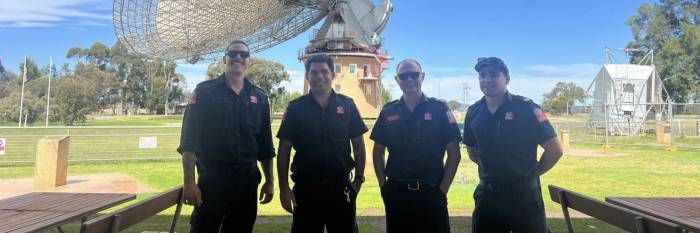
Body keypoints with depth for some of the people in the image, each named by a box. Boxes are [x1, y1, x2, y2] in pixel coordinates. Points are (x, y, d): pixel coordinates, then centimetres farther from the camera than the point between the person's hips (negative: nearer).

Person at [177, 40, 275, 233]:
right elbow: (189, 141, -6)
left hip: (247, 181, 4)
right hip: (212, 179, -3)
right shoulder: (205, 91, -1)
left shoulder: (259, 97, 10)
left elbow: (265, 145, 13)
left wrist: (270, 181, 9)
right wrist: (189, 182, -13)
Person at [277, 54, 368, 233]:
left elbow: (358, 144, 8)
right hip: (306, 188, -1)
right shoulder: (296, 108, -1)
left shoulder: (347, 105, 2)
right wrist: (284, 188, -5)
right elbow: (284, 149, 0)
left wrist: (359, 178, 2)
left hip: (341, 187, 1)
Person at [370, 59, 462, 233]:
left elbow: (454, 153, -1)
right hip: (396, 193, 2)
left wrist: (443, 189, -6)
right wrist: (383, 184, 3)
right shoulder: (388, 112, 5)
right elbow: (378, 151, 11)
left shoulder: (439, 109, -2)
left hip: (431, 193, -2)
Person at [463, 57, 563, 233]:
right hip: (487, 195, 4)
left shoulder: (525, 107, -10)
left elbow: (554, 149, -6)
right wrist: (491, 169, 10)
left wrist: (533, 172, 1)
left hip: (524, 195, -4)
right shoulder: (473, 112, 3)